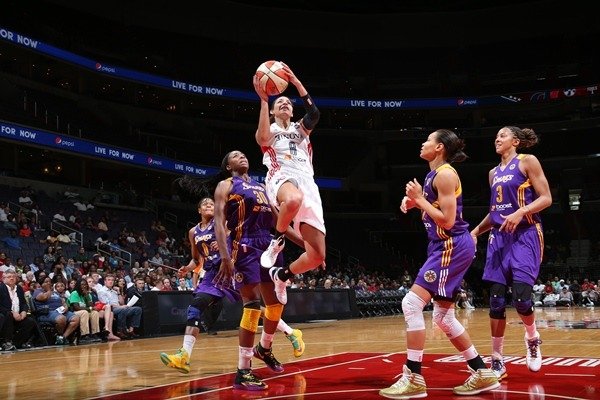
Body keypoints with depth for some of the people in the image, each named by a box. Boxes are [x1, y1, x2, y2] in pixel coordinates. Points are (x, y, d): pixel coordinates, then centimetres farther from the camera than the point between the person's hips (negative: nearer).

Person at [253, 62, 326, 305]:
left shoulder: (301, 129, 28)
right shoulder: (269, 130, 19)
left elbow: (314, 113, 4)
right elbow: (262, 139, -8)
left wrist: (296, 82, -2)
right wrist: (264, 100, -8)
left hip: (308, 184, 4)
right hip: (281, 178, -4)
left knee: (318, 255, -7)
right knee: (294, 199, -46)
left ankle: (281, 275, 21)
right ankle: (277, 240, -18)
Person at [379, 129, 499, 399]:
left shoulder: (445, 174, -14)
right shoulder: (433, 174, 15)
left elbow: (448, 220, -20)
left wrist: (419, 199, -13)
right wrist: (413, 200, 8)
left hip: (452, 247, -11)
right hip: (447, 247, 11)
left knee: (412, 303, -16)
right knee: (443, 317, 13)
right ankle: (483, 375, 21)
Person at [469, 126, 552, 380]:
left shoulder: (527, 161, -1)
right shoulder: (494, 173, 18)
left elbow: (546, 198, -7)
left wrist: (521, 212, -22)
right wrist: (476, 231, 13)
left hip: (525, 235, -6)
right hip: (499, 237, 6)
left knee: (520, 297, -16)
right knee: (496, 300, -1)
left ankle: (532, 338, 16)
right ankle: (497, 361, 7)